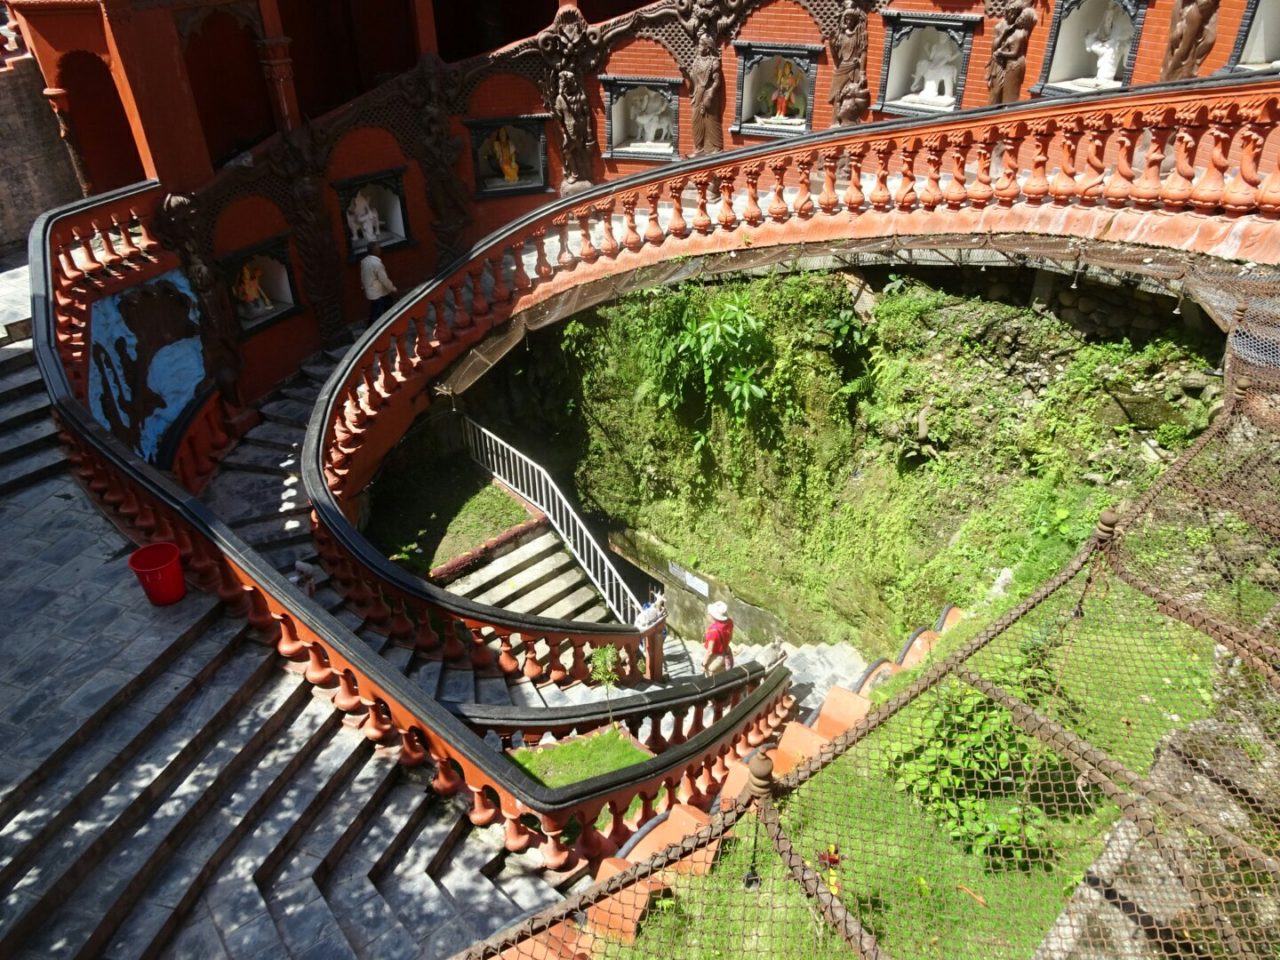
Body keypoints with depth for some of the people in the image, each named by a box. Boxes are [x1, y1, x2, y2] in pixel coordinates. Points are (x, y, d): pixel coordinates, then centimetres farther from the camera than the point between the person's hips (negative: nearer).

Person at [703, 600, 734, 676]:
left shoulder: (713, 630, -35)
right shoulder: (729, 622, -14)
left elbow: (710, 651, -27)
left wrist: (704, 664, -14)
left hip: (716, 657, -7)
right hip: (727, 655, 7)